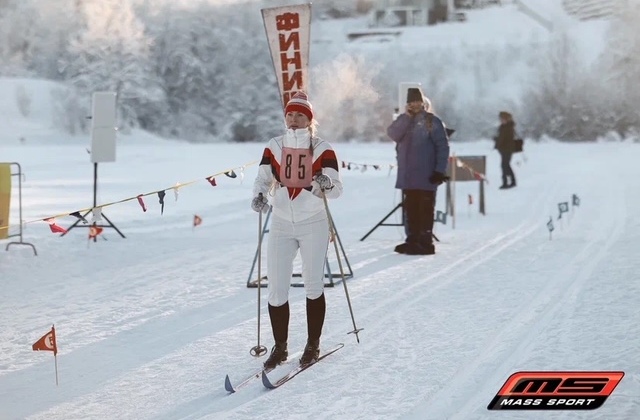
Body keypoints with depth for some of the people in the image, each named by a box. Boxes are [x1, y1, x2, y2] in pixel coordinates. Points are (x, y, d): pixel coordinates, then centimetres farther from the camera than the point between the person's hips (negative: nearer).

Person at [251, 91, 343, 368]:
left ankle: (313, 345, 19)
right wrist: (259, 196, -19)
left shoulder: (322, 149, -5)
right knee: (276, 290, 0)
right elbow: (262, 179, 3)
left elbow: (337, 189, -9)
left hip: (313, 224, -2)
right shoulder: (274, 147, 3)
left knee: (313, 286, 6)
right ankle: (280, 347, 13)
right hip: (281, 225, 2)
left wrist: (325, 184, -32)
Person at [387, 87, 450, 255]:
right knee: (410, 209, 10)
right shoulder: (403, 120, 13)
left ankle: (425, 242, -4)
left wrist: (440, 170, -12)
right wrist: (406, 117, -12)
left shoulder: (432, 121, -2)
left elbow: (442, 146, -5)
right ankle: (412, 240, 16)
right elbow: (393, 134, -5)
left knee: (425, 209, -5)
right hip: (407, 175, 5)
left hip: (425, 176, -5)